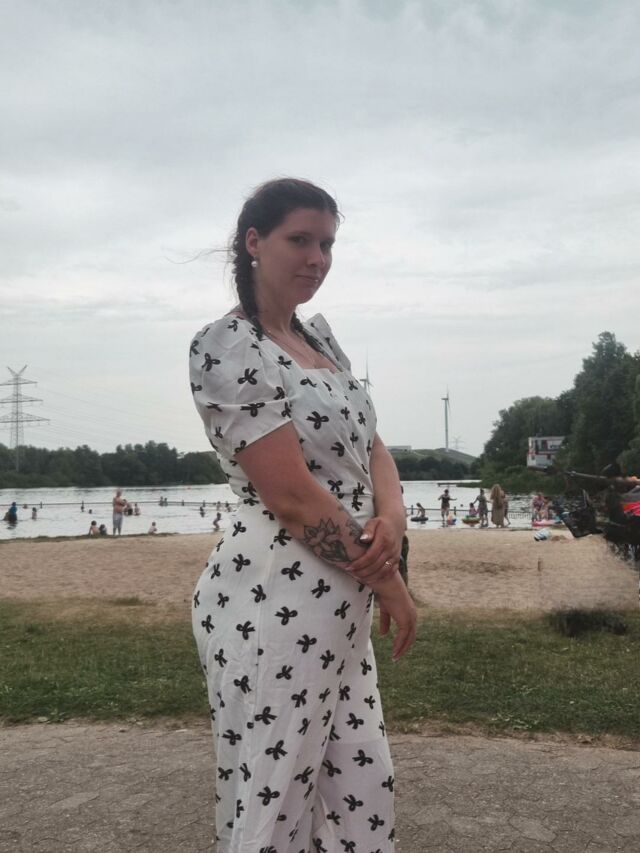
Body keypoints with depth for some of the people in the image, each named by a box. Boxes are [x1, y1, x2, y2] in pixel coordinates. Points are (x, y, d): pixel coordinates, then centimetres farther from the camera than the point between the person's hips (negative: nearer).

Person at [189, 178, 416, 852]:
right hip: (274, 602, -8)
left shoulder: (320, 338, 14)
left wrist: (392, 517, -9)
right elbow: (292, 495, -18)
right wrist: (388, 581, -9)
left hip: (341, 605, 9)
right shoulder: (225, 346, -13)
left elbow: (370, 448, 13)